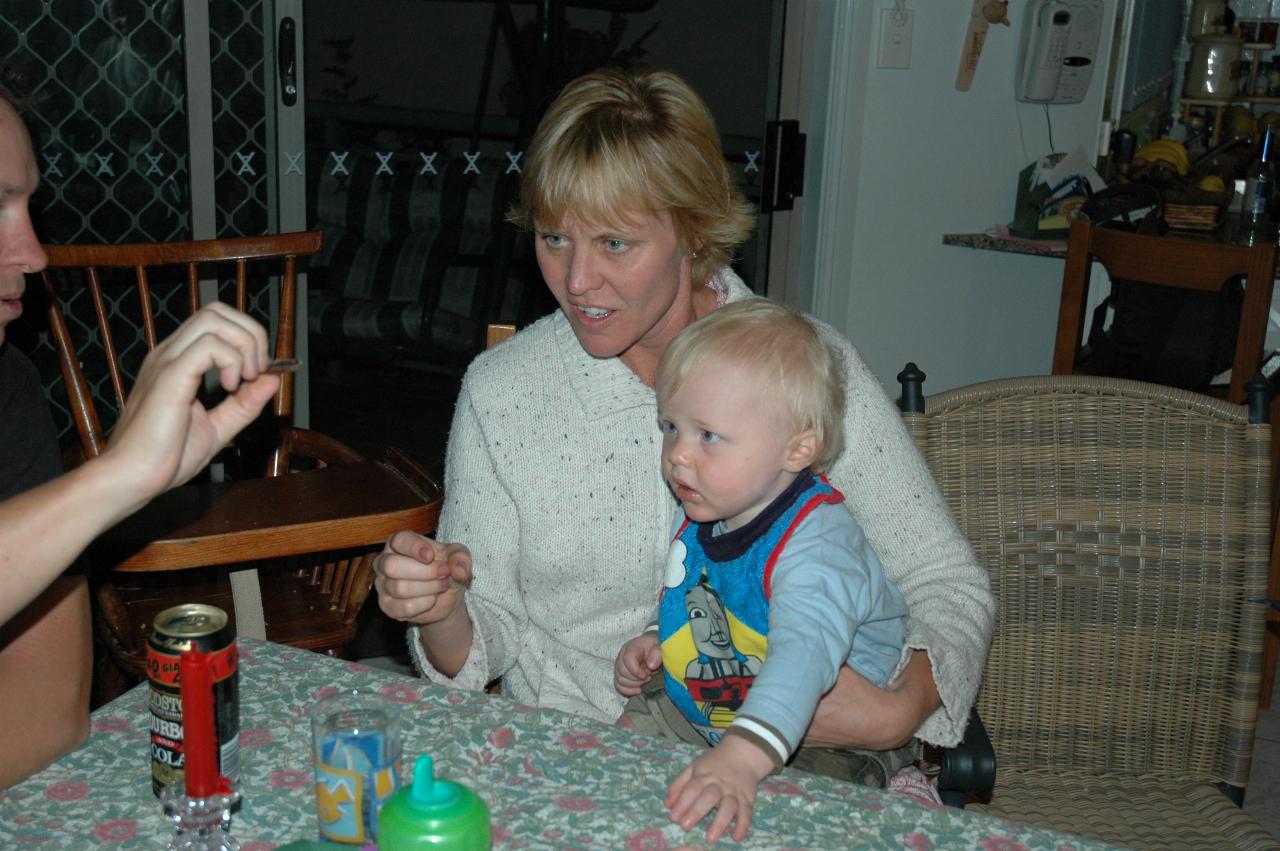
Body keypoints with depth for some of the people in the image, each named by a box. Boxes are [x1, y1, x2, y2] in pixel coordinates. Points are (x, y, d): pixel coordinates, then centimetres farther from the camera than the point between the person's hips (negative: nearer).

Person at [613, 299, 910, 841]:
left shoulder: (816, 541, -31)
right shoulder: (701, 512, -3)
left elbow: (806, 652, -48)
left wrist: (743, 759, -61)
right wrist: (656, 638, 1)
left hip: (816, 739, -7)